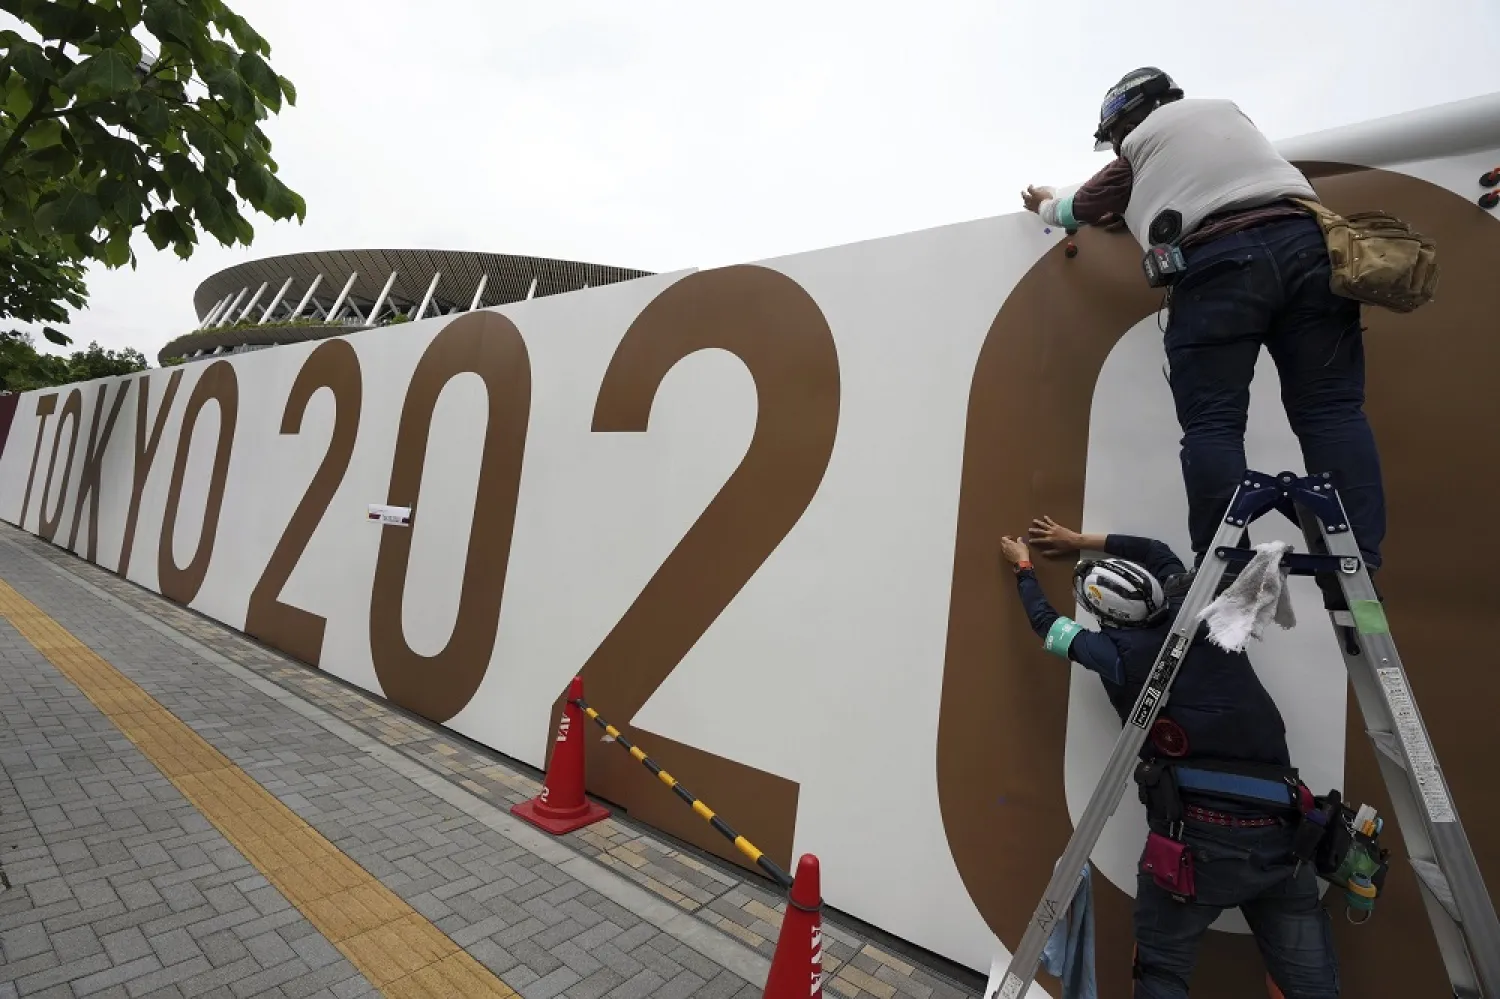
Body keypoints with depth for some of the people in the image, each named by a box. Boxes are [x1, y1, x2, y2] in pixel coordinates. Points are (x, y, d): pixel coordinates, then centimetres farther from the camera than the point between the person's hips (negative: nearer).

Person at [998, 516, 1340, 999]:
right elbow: (1158, 553, 26)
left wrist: (1023, 567, 30)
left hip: (1197, 835, -5)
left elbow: (1046, 624, 14)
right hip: (1281, 834, 5)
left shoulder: (1120, 654, -3)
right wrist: (1080, 540, 35)